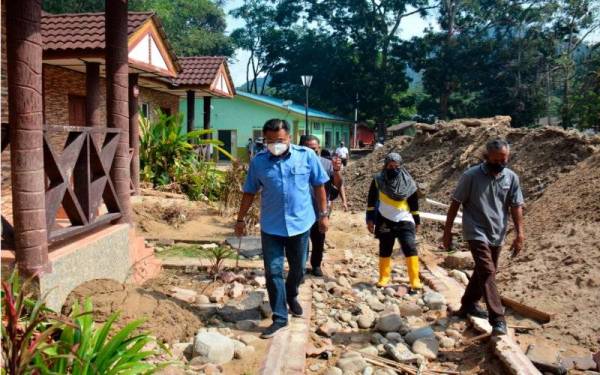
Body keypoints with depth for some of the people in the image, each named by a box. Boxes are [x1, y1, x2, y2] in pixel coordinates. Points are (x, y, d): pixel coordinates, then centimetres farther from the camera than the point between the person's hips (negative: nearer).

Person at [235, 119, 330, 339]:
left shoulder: (306, 156, -7)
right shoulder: (258, 162, -4)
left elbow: (319, 186, 2)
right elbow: (249, 192, 6)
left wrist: (323, 214, 2)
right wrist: (241, 219, 9)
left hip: (300, 224, 0)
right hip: (271, 227, 0)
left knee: (298, 269, 16)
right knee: (273, 272, 1)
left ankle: (291, 297, 46)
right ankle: (280, 318, 12)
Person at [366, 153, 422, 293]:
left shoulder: (408, 182, -3)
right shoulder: (378, 180, -5)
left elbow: (414, 203, 5)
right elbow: (371, 201, 2)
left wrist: (417, 221, 8)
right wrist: (370, 219, -1)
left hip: (404, 220, -1)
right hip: (385, 221, 1)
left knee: (410, 249, -11)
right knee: (385, 250, 9)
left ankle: (415, 281, -8)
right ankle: (384, 278, 22)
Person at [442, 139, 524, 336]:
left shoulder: (511, 177, 1)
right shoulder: (471, 176, -10)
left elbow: (516, 207, 4)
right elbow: (455, 203, -5)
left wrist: (519, 234, -4)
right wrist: (447, 231, -4)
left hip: (497, 235, 5)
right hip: (476, 233, -5)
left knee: (483, 272, 17)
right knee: (487, 272, -15)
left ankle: (468, 305, 36)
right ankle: (497, 319, -15)